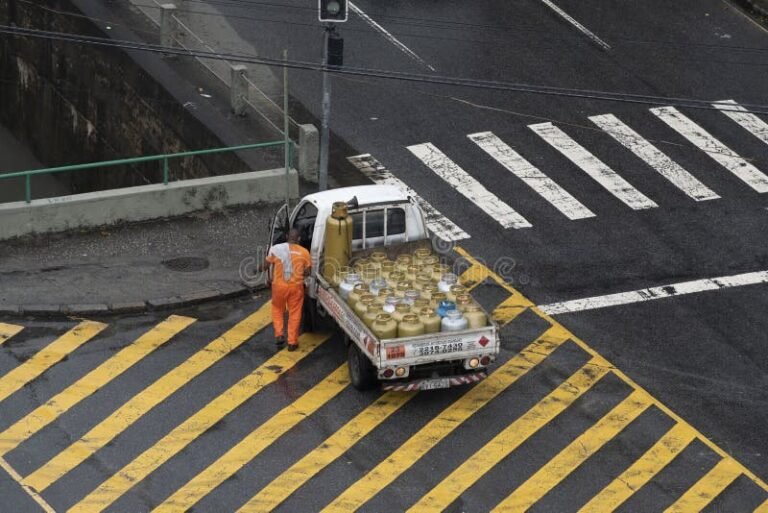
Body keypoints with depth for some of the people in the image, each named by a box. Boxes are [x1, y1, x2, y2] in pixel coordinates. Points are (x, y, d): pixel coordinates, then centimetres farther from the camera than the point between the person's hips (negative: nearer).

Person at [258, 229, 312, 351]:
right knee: (294, 313, 10)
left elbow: (265, 265, 1)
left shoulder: (275, 249, -5)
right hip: (296, 286, 0)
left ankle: (279, 334, 9)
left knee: (277, 310, 22)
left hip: (279, 285, 0)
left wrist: (260, 269, 23)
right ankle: (292, 342, 12)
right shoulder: (304, 252, -4)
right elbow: (307, 272, -1)